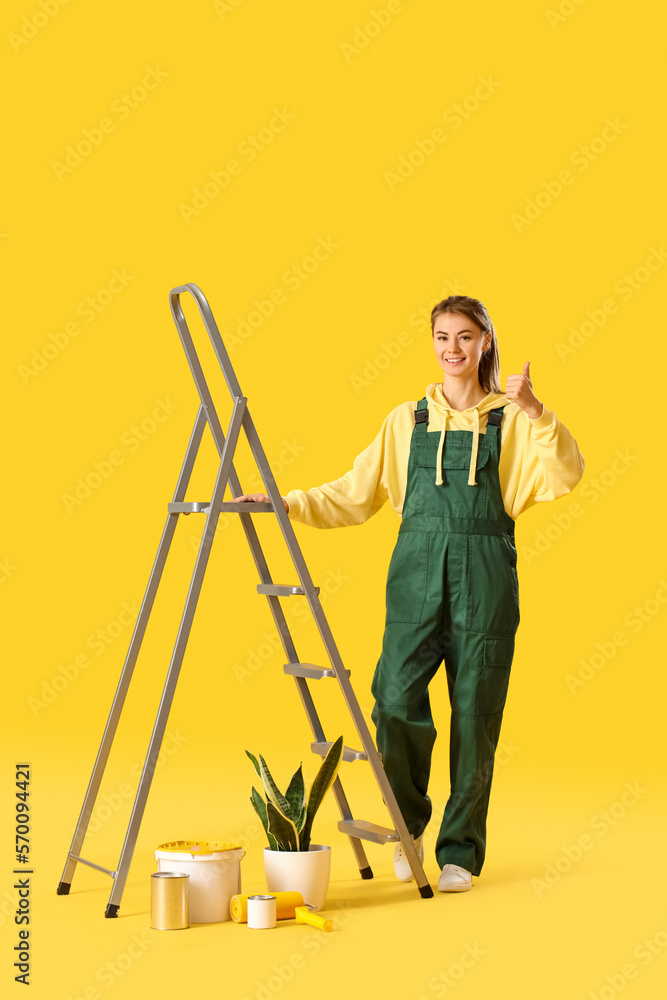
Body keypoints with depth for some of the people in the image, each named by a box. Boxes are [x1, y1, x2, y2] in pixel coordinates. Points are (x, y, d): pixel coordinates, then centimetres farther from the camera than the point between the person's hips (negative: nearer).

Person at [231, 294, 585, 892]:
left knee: (474, 714, 0)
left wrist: (535, 411, -20)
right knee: (397, 699, -11)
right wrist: (286, 502, 5)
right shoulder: (408, 419, 13)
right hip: (417, 572, 1)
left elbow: (566, 475, -9)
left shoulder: (510, 419, 6)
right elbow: (355, 495, 14)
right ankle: (409, 822, 15)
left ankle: (460, 850, 14)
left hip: (484, 578, -1)